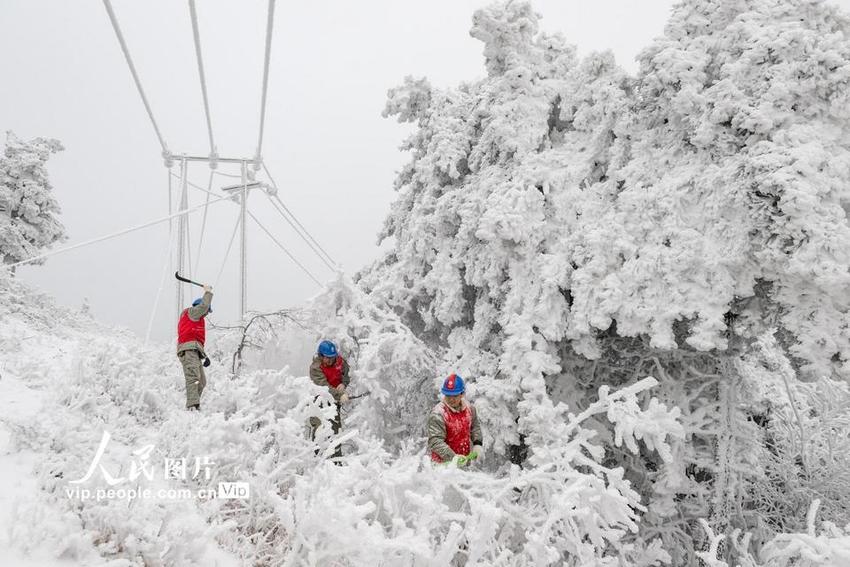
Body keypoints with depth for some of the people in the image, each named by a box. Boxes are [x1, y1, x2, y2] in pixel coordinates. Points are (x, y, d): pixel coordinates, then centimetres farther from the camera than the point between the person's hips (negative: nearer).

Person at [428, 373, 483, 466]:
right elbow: (435, 441, -27)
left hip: (465, 459, 6)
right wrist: (452, 457, -37)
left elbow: (475, 426, 18)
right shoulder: (437, 414, -22)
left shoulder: (469, 408, 0)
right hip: (443, 462, -6)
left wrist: (477, 444, 2)